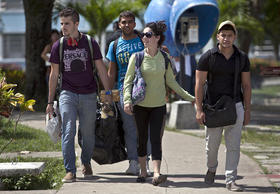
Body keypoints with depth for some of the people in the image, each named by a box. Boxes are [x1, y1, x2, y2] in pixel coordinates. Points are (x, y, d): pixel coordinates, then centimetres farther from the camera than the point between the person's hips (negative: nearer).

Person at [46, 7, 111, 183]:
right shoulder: (58, 46, 3)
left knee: (88, 134, 6)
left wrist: (109, 94, 1)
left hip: (88, 95, 0)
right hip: (68, 94, 0)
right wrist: (50, 102, 9)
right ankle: (70, 171, -12)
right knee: (68, 132, -12)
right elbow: (54, 75, 10)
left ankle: (86, 163, 30)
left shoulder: (90, 43, 0)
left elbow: (101, 69, 5)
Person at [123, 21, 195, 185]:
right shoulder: (137, 57, -3)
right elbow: (128, 81, -2)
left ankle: (157, 174, -16)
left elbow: (171, 81, 12)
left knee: (156, 140, -8)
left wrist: (188, 97, 11)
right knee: (142, 140, 7)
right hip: (140, 105, 0)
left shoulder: (164, 58, 2)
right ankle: (143, 172, 19)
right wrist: (127, 100, -16)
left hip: (159, 105, 0)